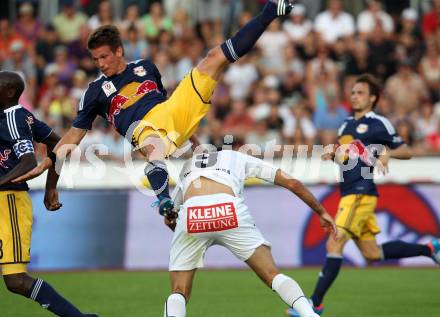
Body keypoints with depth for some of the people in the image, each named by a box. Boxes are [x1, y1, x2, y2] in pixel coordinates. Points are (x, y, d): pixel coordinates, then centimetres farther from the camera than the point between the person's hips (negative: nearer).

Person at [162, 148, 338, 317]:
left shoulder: (187, 166, 40)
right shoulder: (239, 157, 34)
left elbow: (168, 218, 39)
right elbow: (292, 183, 32)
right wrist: (321, 212, 41)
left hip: (189, 213, 1)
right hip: (229, 210, -1)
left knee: (179, 292, 10)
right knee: (273, 276, 8)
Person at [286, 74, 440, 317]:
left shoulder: (378, 124, -3)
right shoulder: (347, 124, 20)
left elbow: (406, 151, -2)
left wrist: (387, 153, -22)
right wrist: (332, 155, 8)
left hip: (361, 193, -9)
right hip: (349, 193, 9)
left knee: (334, 244, -14)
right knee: (372, 253, 12)